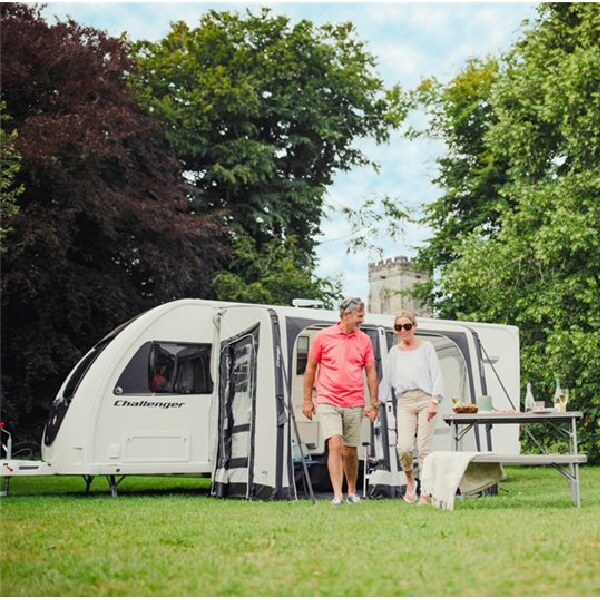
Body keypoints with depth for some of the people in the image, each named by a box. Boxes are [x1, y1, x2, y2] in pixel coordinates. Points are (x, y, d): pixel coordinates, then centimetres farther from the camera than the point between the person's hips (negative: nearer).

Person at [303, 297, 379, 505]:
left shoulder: (364, 340, 6)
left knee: (350, 450, 9)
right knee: (335, 444, -16)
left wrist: (374, 403, 5)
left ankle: (352, 492, 27)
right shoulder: (323, 336, -1)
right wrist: (307, 399, 3)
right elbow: (310, 368, 5)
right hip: (328, 402, -2)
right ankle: (337, 495, -16)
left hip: (354, 404, 3)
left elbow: (371, 372, 9)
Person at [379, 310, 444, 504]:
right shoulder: (394, 352, 16)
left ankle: (425, 492, 2)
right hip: (404, 402, 2)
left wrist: (434, 401, -8)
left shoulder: (426, 347, 9)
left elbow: (436, 375, 3)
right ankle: (410, 481, 12)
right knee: (404, 447, -14)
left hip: (425, 399, -2)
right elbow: (386, 380, 19)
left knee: (424, 448, -7)